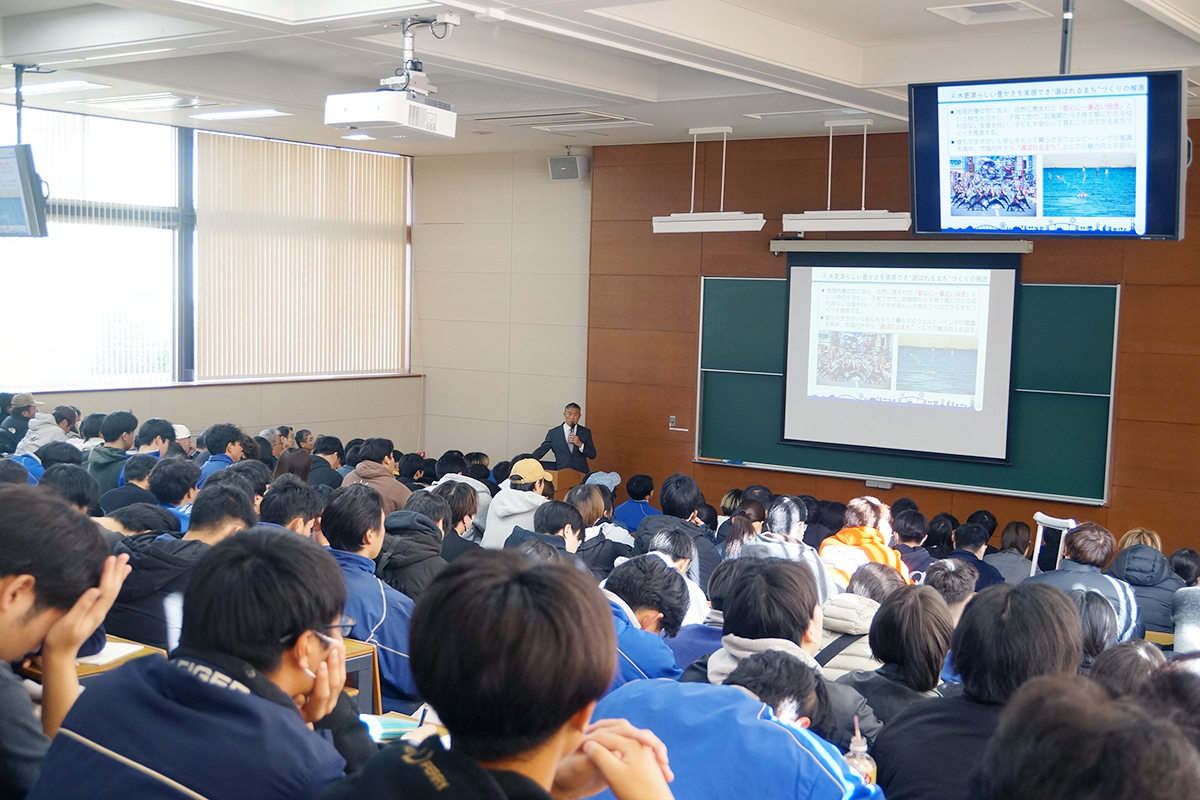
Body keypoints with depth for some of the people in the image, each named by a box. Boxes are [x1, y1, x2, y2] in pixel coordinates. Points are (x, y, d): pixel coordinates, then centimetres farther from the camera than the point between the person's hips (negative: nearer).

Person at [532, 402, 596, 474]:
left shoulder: (585, 432, 12)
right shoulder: (553, 433, 10)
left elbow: (592, 455, 9)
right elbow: (542, 450, 8)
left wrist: (580, 444, -7)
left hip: (581, 474, 1)